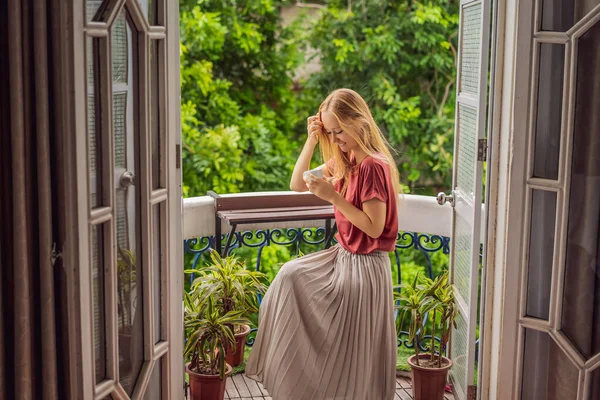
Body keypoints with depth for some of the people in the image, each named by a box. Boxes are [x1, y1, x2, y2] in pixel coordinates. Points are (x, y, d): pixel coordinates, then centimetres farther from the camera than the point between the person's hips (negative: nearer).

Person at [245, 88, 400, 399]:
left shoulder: (373, 166, -22)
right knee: (290, 276, 8)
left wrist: (333, 196, -26)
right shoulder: (345, 160, 5)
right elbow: (297, 185, 7)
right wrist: (312, 141, -4)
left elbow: (374, 227, -24)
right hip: (343, 254, 10)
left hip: (364, 265, -10)